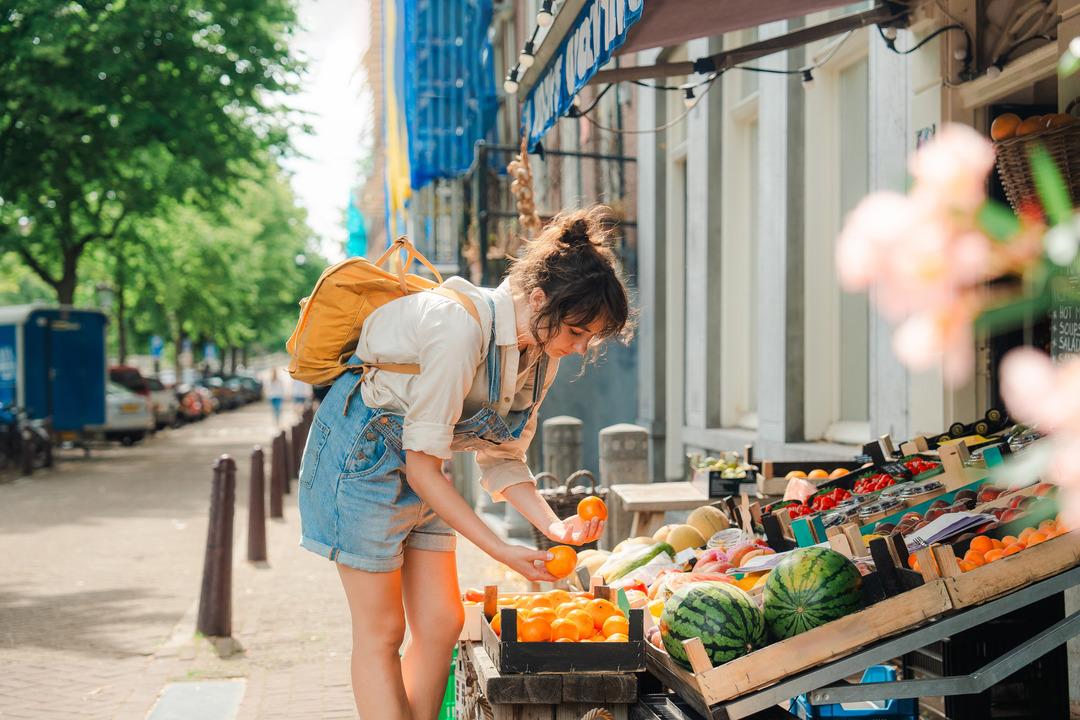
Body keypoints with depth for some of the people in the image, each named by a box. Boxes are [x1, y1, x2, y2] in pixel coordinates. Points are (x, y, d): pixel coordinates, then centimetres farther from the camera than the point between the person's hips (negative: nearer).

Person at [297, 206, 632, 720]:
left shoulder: (541, 353, -4)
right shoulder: (462, 330, -31)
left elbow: (501, 458, 4)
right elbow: (422, 464, -26)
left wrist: (553, 525, -12)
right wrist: (502, 551, -25)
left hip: (418, 467, 8)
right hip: (362, 452, -8)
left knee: (440, 624, 4)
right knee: (381, 633, -4)